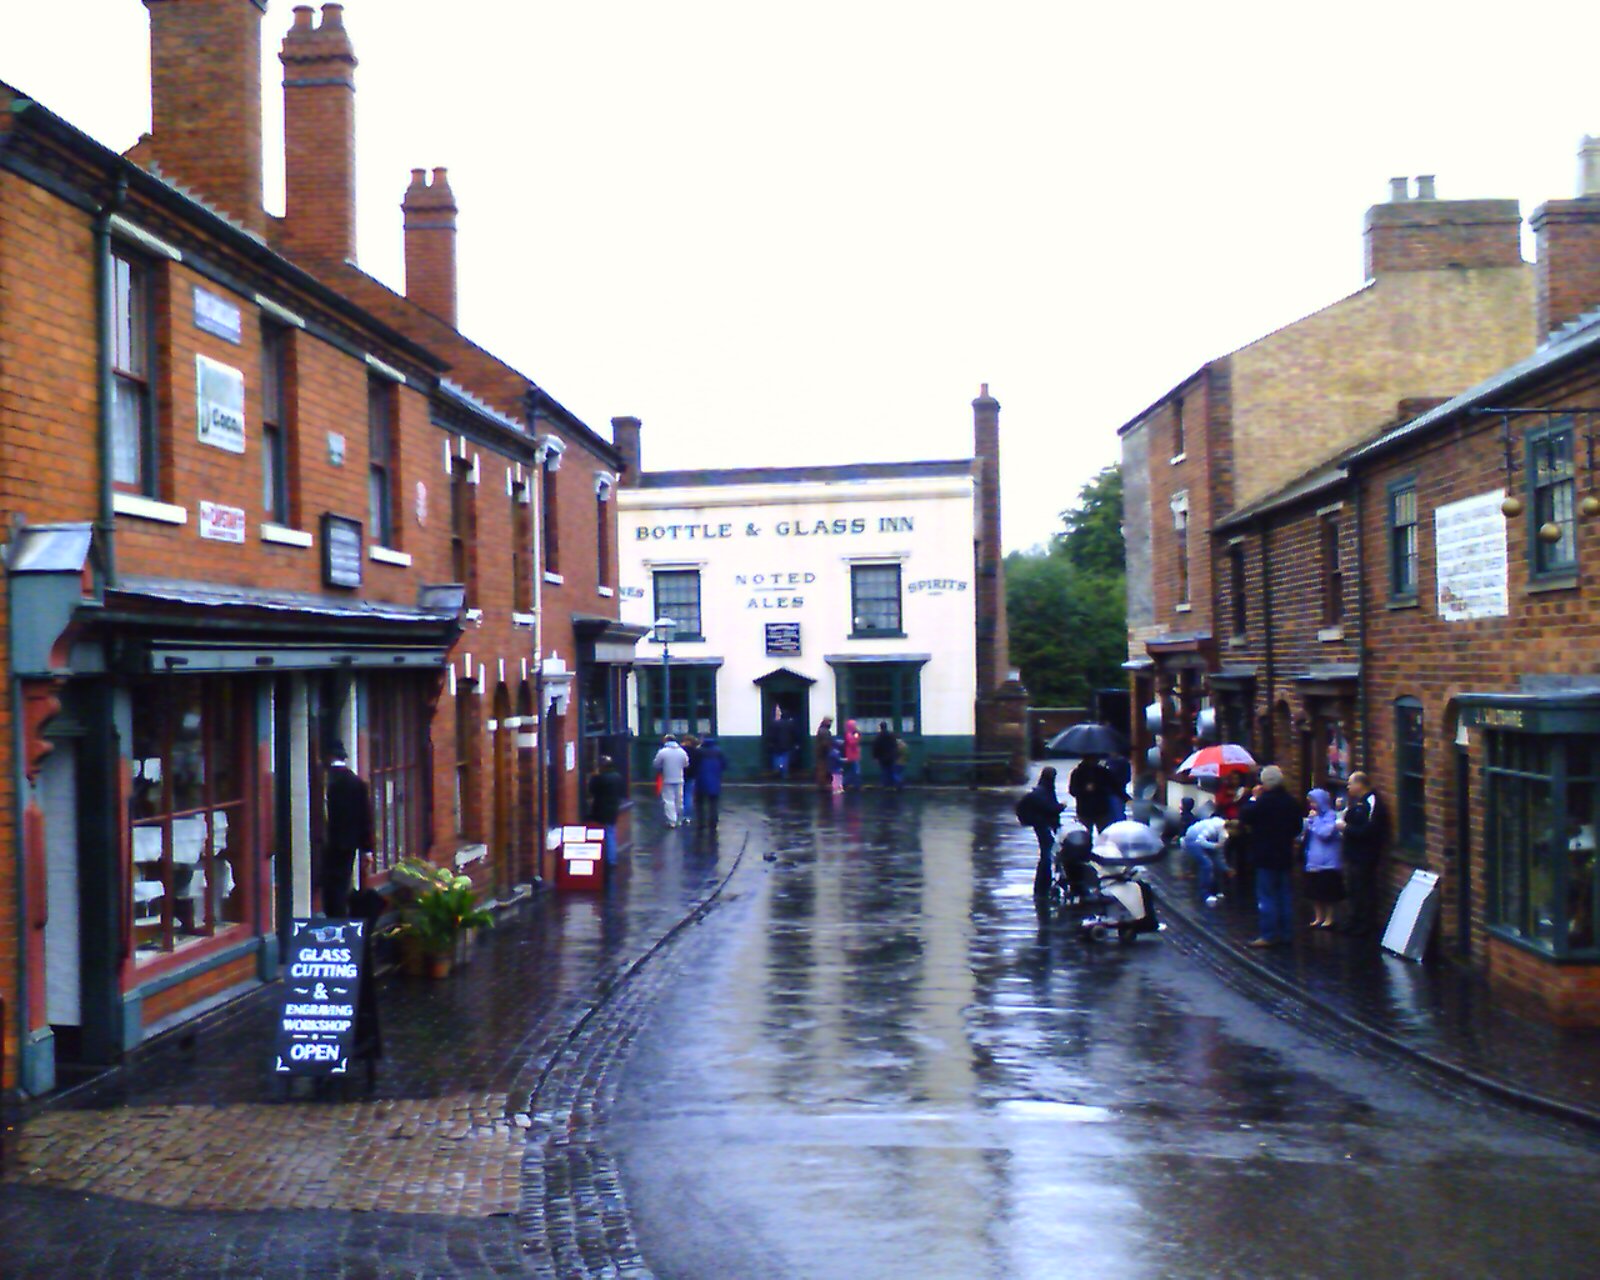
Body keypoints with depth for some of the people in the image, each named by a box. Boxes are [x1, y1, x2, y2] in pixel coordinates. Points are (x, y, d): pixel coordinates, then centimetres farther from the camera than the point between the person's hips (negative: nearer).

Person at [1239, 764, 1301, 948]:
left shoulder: (1264, 800, -18)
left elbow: (1244, 816, -14)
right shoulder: (1290, 801, 7)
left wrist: (1253, 797, -4)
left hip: (1266, 856, -8)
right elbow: (1297, 827, 16)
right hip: (1285, 855, 8)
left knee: (1266, 896, -4)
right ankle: (1285, 933, 17)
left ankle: (1268, 935, -5)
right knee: (1283, 894, 13)